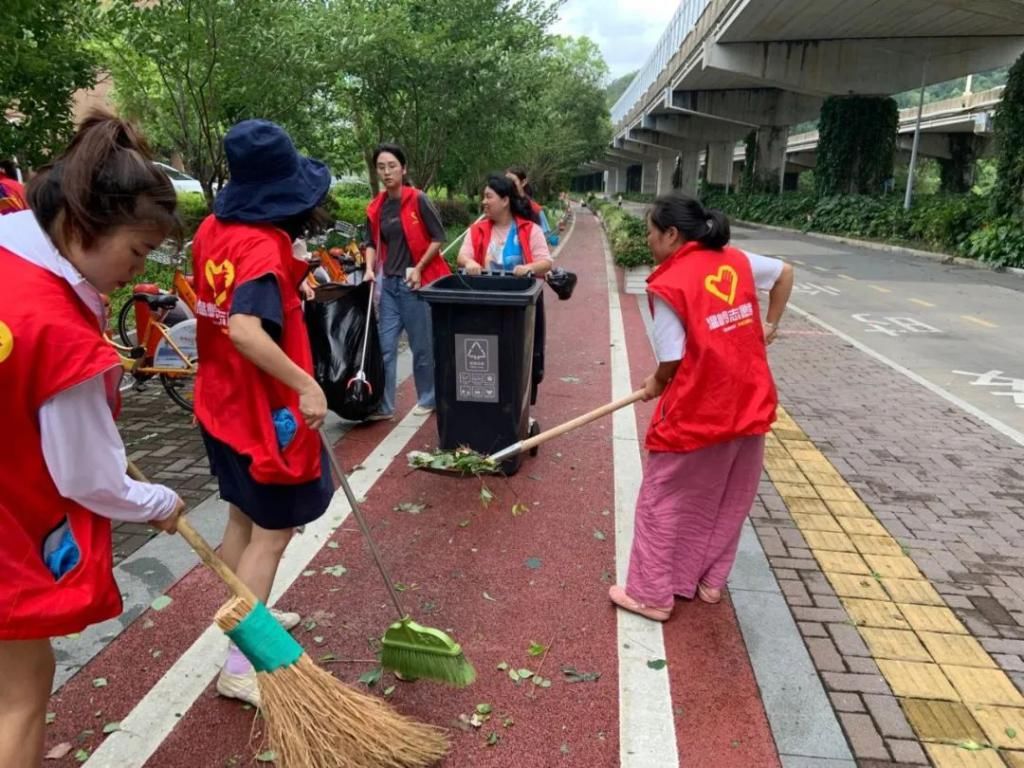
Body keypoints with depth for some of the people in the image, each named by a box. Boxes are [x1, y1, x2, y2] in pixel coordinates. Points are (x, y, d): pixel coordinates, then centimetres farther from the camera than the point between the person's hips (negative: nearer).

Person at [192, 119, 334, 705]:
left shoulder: (212, 229, 4)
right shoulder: (265, 245, -22)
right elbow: (245, 329, -35)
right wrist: (307, 385, -30)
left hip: (222, 400, 9)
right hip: (265, 410, -9)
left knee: (243, 520, 21)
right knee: (272, 534, 3)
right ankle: (240, 664, 13)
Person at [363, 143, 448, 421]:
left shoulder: (418, 200, -8)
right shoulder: (376, 207, 7)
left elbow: (438, 238, -6)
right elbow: (373, 243, 16)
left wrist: (418, 268, -12)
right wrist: (370, 269, -1)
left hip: (416, 282, -5)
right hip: (389, 283, 5)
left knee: (422, 345, 6)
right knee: (385, 346, 4)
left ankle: (427, 399, 23)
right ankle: (384, 406, 11)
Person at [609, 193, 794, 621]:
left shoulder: (668, 285, -15)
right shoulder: (736, 260, 5)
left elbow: (672, 360, -15)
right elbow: (785, 273, 21)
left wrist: (655, 386, 5)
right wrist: (770, 326, 24)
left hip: (696, 413, -7)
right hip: (749, 405, 7)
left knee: (664, 501, 9)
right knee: (729, 501, 20)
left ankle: (653, 595, 18)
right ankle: (710, 581, 35)